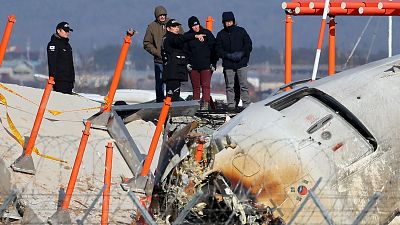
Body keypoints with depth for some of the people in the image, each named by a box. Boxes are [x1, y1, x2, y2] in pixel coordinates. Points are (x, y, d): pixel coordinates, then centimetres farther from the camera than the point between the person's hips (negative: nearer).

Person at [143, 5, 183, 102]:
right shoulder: (152, 27, 2)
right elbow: (147, 44, 5)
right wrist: (157, 52, -7)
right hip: (159, 60, 0)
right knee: (159, 83, 2)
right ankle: (160, 103, 8)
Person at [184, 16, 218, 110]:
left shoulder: (207, 33, 2)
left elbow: (214, 49, 4)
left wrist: (213, 63, -1)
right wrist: (186, 63, 1)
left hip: (206, 65, -2)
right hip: (193, 66, 2)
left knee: (206, 85, -8)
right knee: (195, 86, 4)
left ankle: (206, 104, -9)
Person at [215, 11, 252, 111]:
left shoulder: (241, 31, 6)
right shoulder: (221, 34, 7)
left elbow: (248, 45, 5)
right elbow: (218, 50, 3)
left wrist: (241, 54, -10)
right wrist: (228, 56, -12)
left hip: (241, 63, -1)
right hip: (228, 64, 1)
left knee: (244, 85, -3)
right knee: (230, 86, 1)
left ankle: (246, 105, 0)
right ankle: (231, 105, 4)